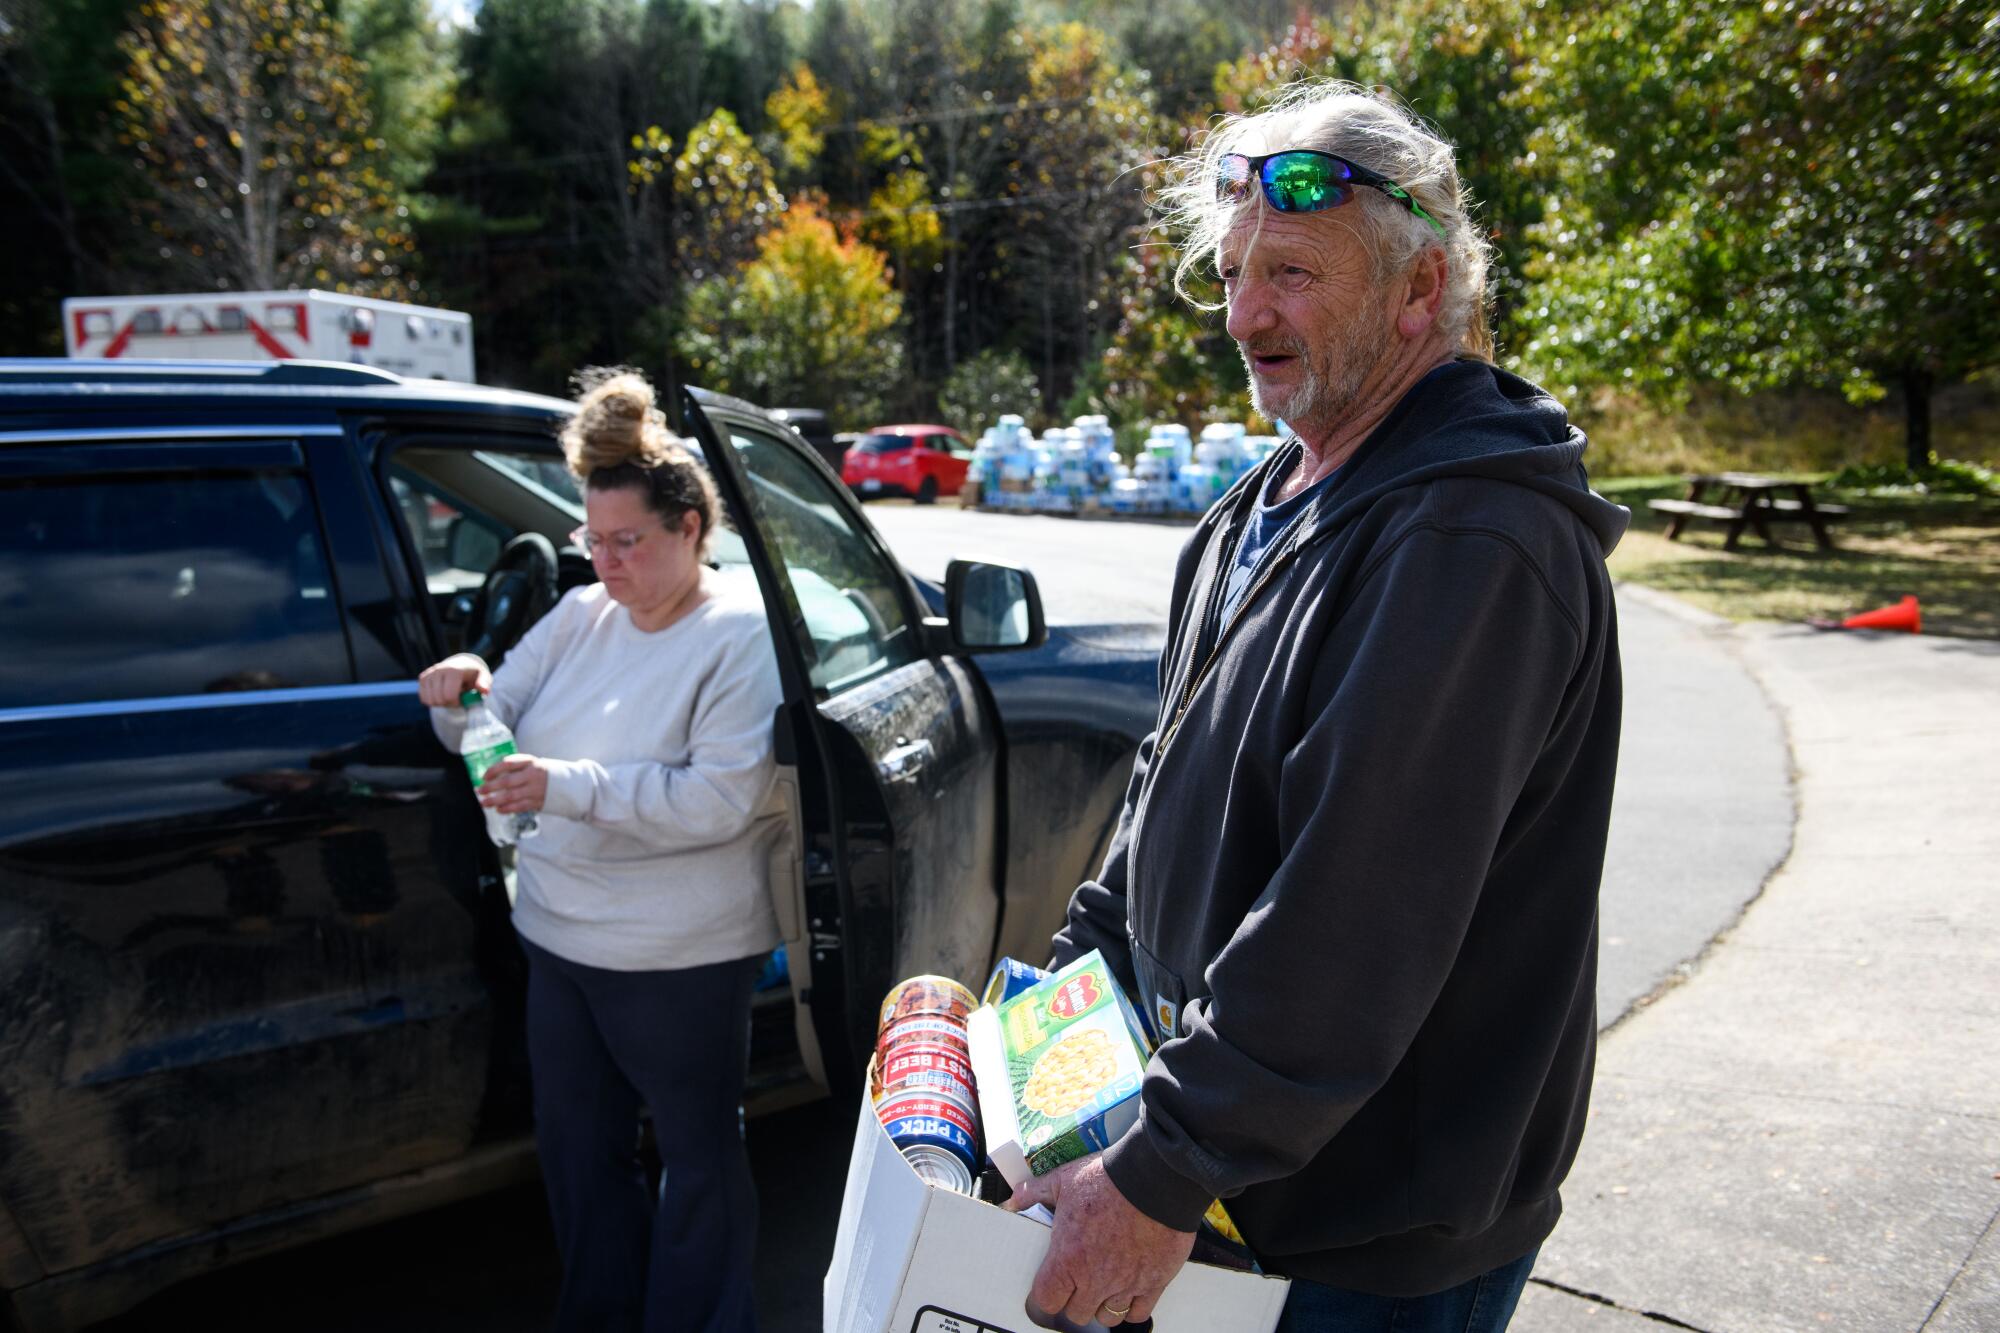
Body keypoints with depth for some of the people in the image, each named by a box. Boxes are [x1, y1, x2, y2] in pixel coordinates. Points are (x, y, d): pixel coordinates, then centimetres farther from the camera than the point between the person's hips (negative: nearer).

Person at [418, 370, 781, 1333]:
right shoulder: (579, 615, 4)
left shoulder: (740, 638, -14)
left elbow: (720, 800, -24)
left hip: (678, 959, -7)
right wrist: (460, 696, -16)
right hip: (559, 938, 7)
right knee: (578, 1147, 21)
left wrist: (570, 789, -31)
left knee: (696, 1156, 12)